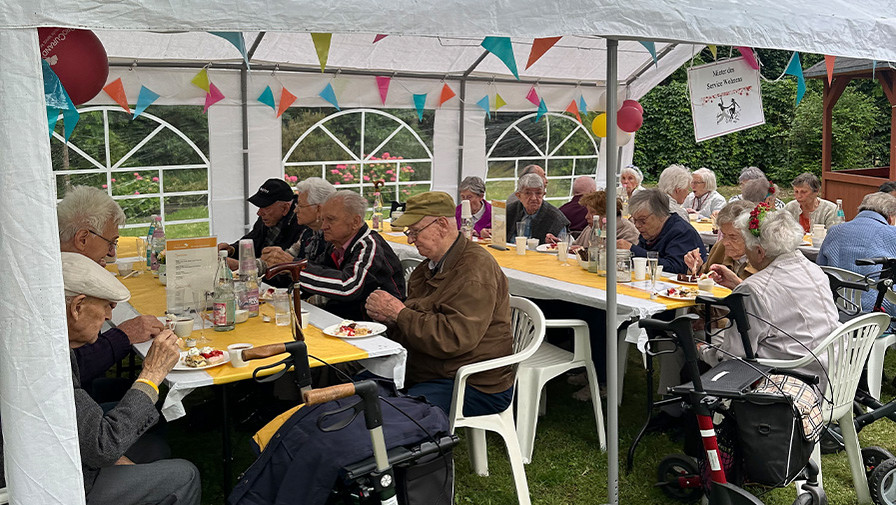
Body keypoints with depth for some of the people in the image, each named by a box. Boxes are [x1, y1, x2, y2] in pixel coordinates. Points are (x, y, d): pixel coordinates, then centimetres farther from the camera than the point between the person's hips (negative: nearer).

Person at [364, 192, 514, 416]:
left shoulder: (476, 270, -17)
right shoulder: (429, 267, 13)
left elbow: (453, 339, -26)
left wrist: (399, 312, -19)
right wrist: (388, 318, -2)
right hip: (422, 375, 9)